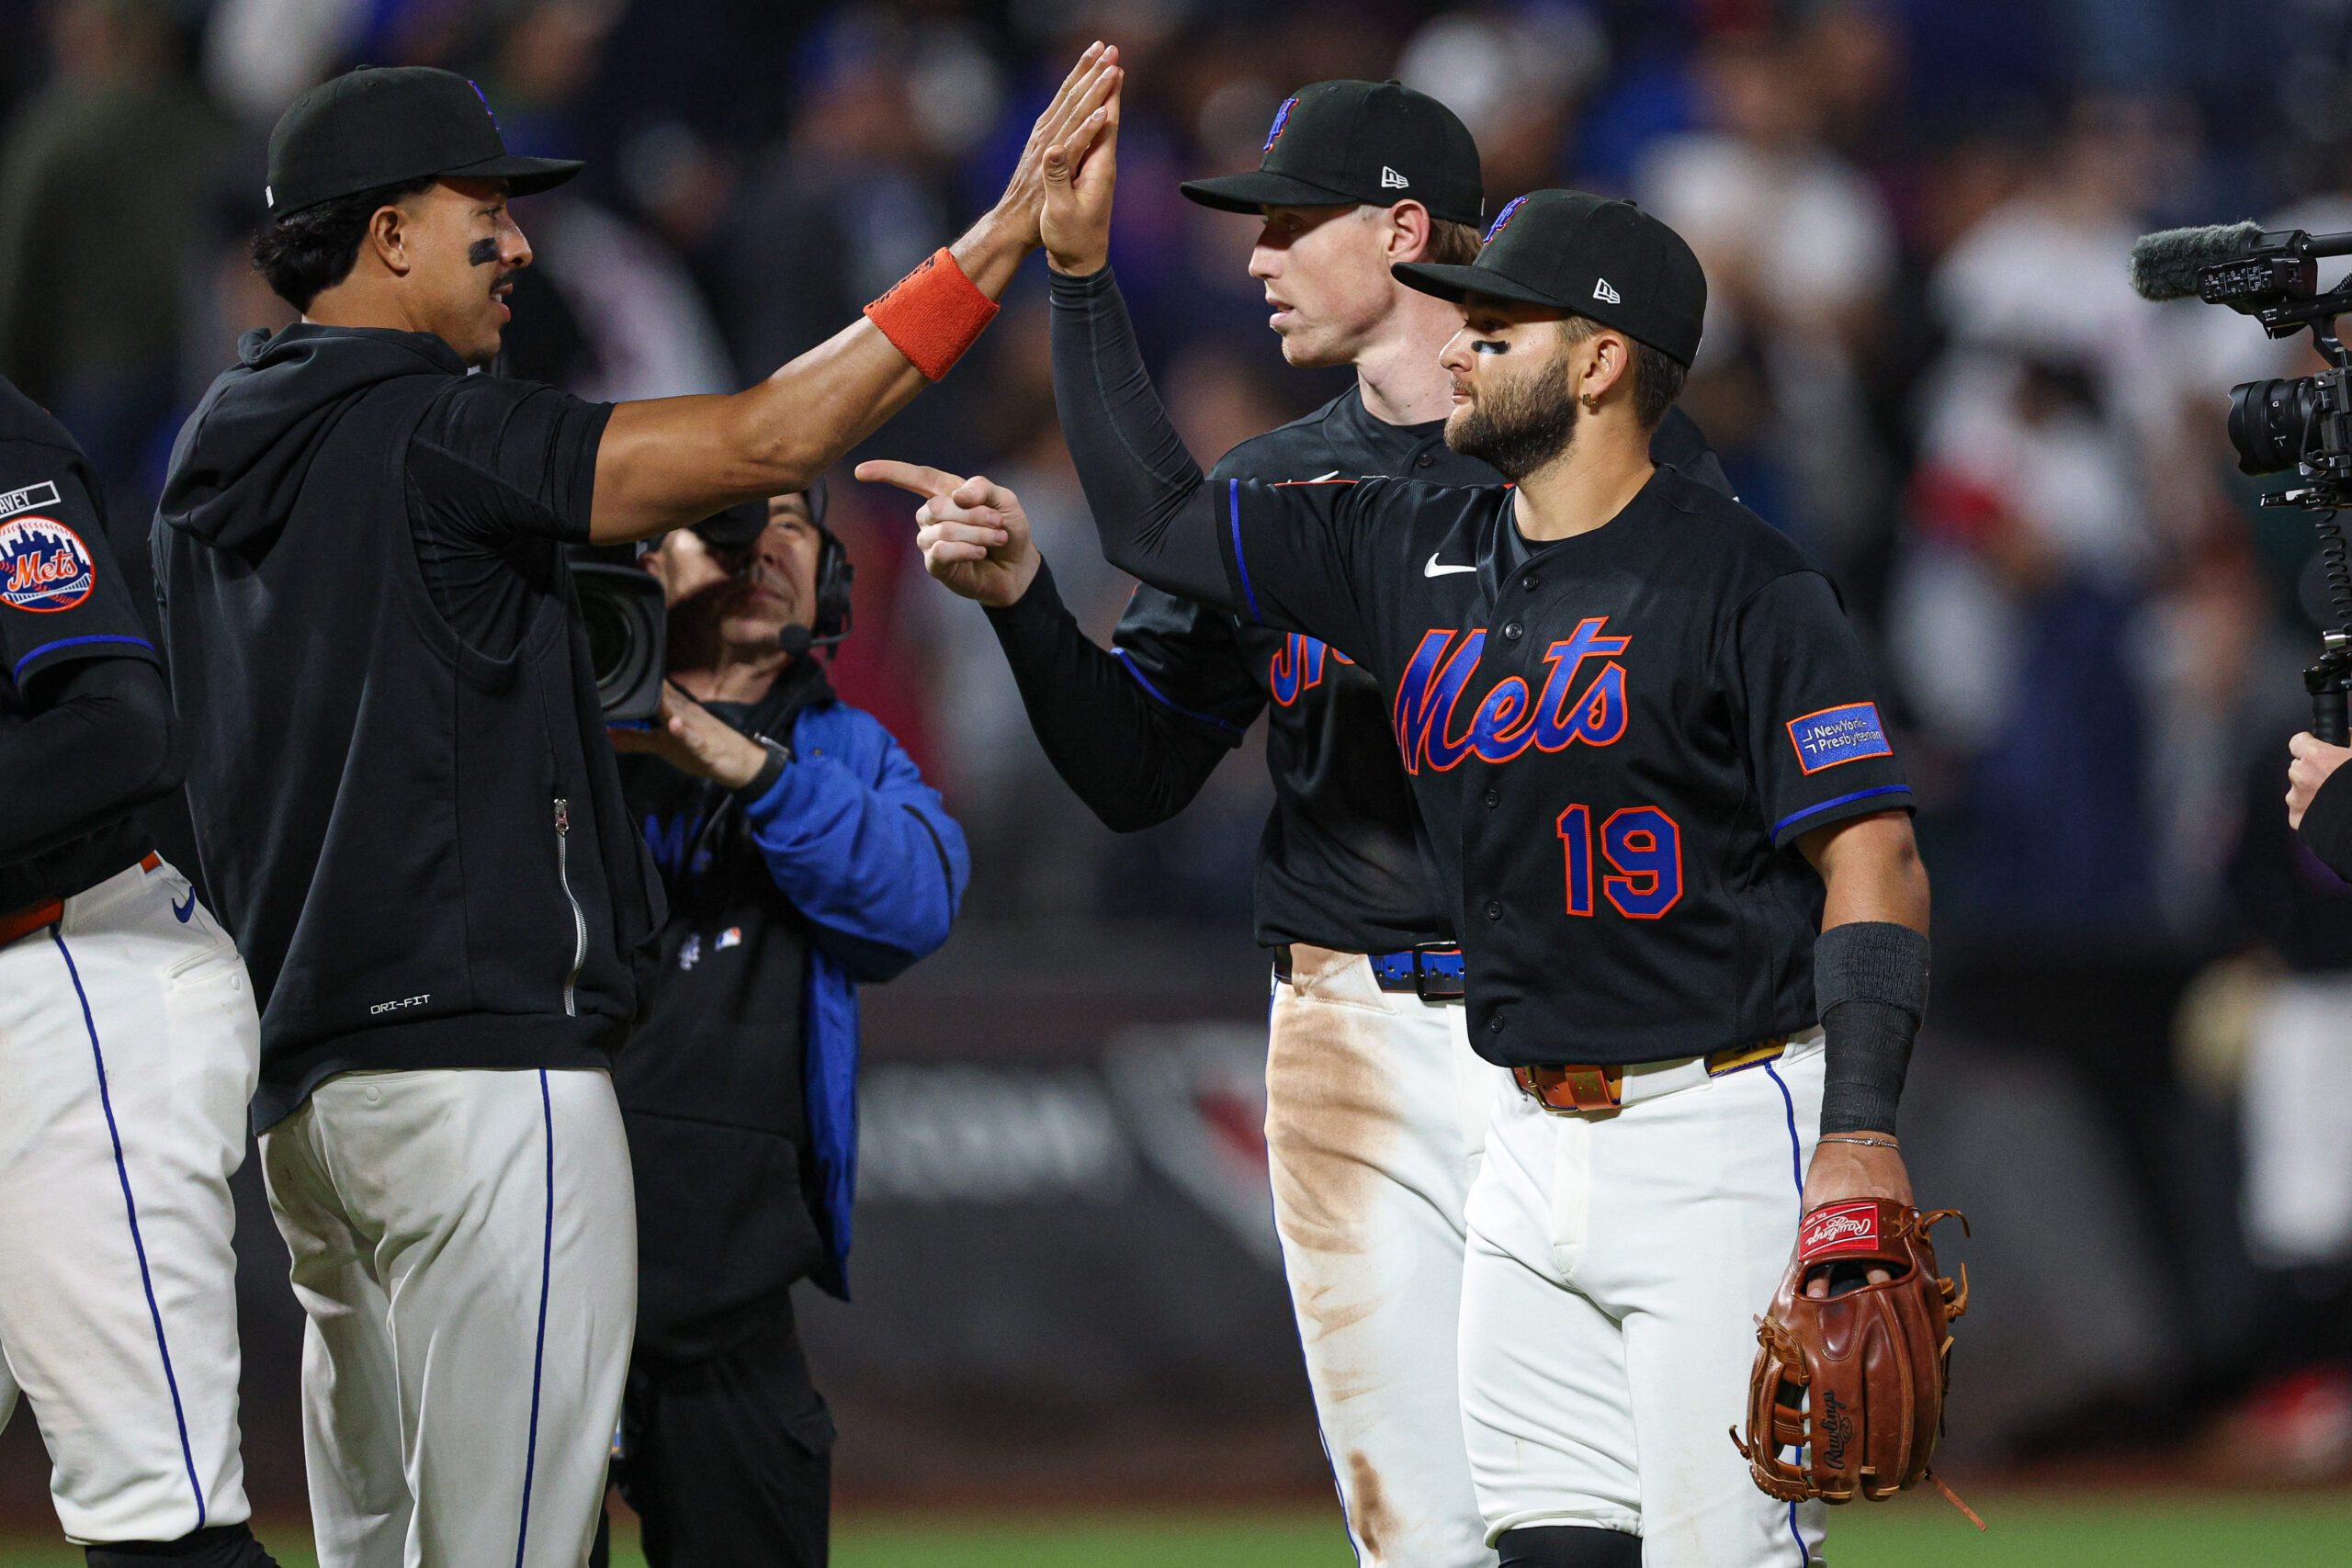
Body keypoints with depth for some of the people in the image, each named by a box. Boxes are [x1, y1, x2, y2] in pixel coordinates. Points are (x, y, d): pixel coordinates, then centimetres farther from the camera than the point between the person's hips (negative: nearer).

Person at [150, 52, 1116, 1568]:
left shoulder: (218, 461, 15)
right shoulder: (422, 435, -11)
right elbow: (771, 437, -15)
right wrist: (1008, 234, -11)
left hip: (305, 1079, 9)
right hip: (482, 1054, -9)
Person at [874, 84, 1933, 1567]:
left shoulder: (1741, 581, -9)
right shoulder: (1413, 555, 12)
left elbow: (1872, 856, -12)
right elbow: (1161, 517, 19)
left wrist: (1864, 1129, -23)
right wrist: (1079, 268, 11)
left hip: (1721, 1131, -7)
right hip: (1533, 1149, 7)